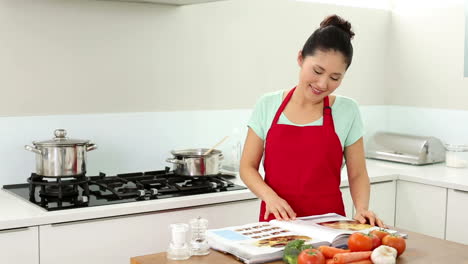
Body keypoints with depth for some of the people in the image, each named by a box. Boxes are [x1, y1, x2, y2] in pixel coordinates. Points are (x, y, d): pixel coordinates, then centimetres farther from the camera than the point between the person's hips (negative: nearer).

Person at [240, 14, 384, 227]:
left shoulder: (347, 111, 1)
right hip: (277, 221, 0)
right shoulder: (267, 105, 2)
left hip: (328, 224, 0)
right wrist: (269, 196, -12)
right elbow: (247, 166, 5)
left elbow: (357, 174, 6)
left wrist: (362, 209, -12)